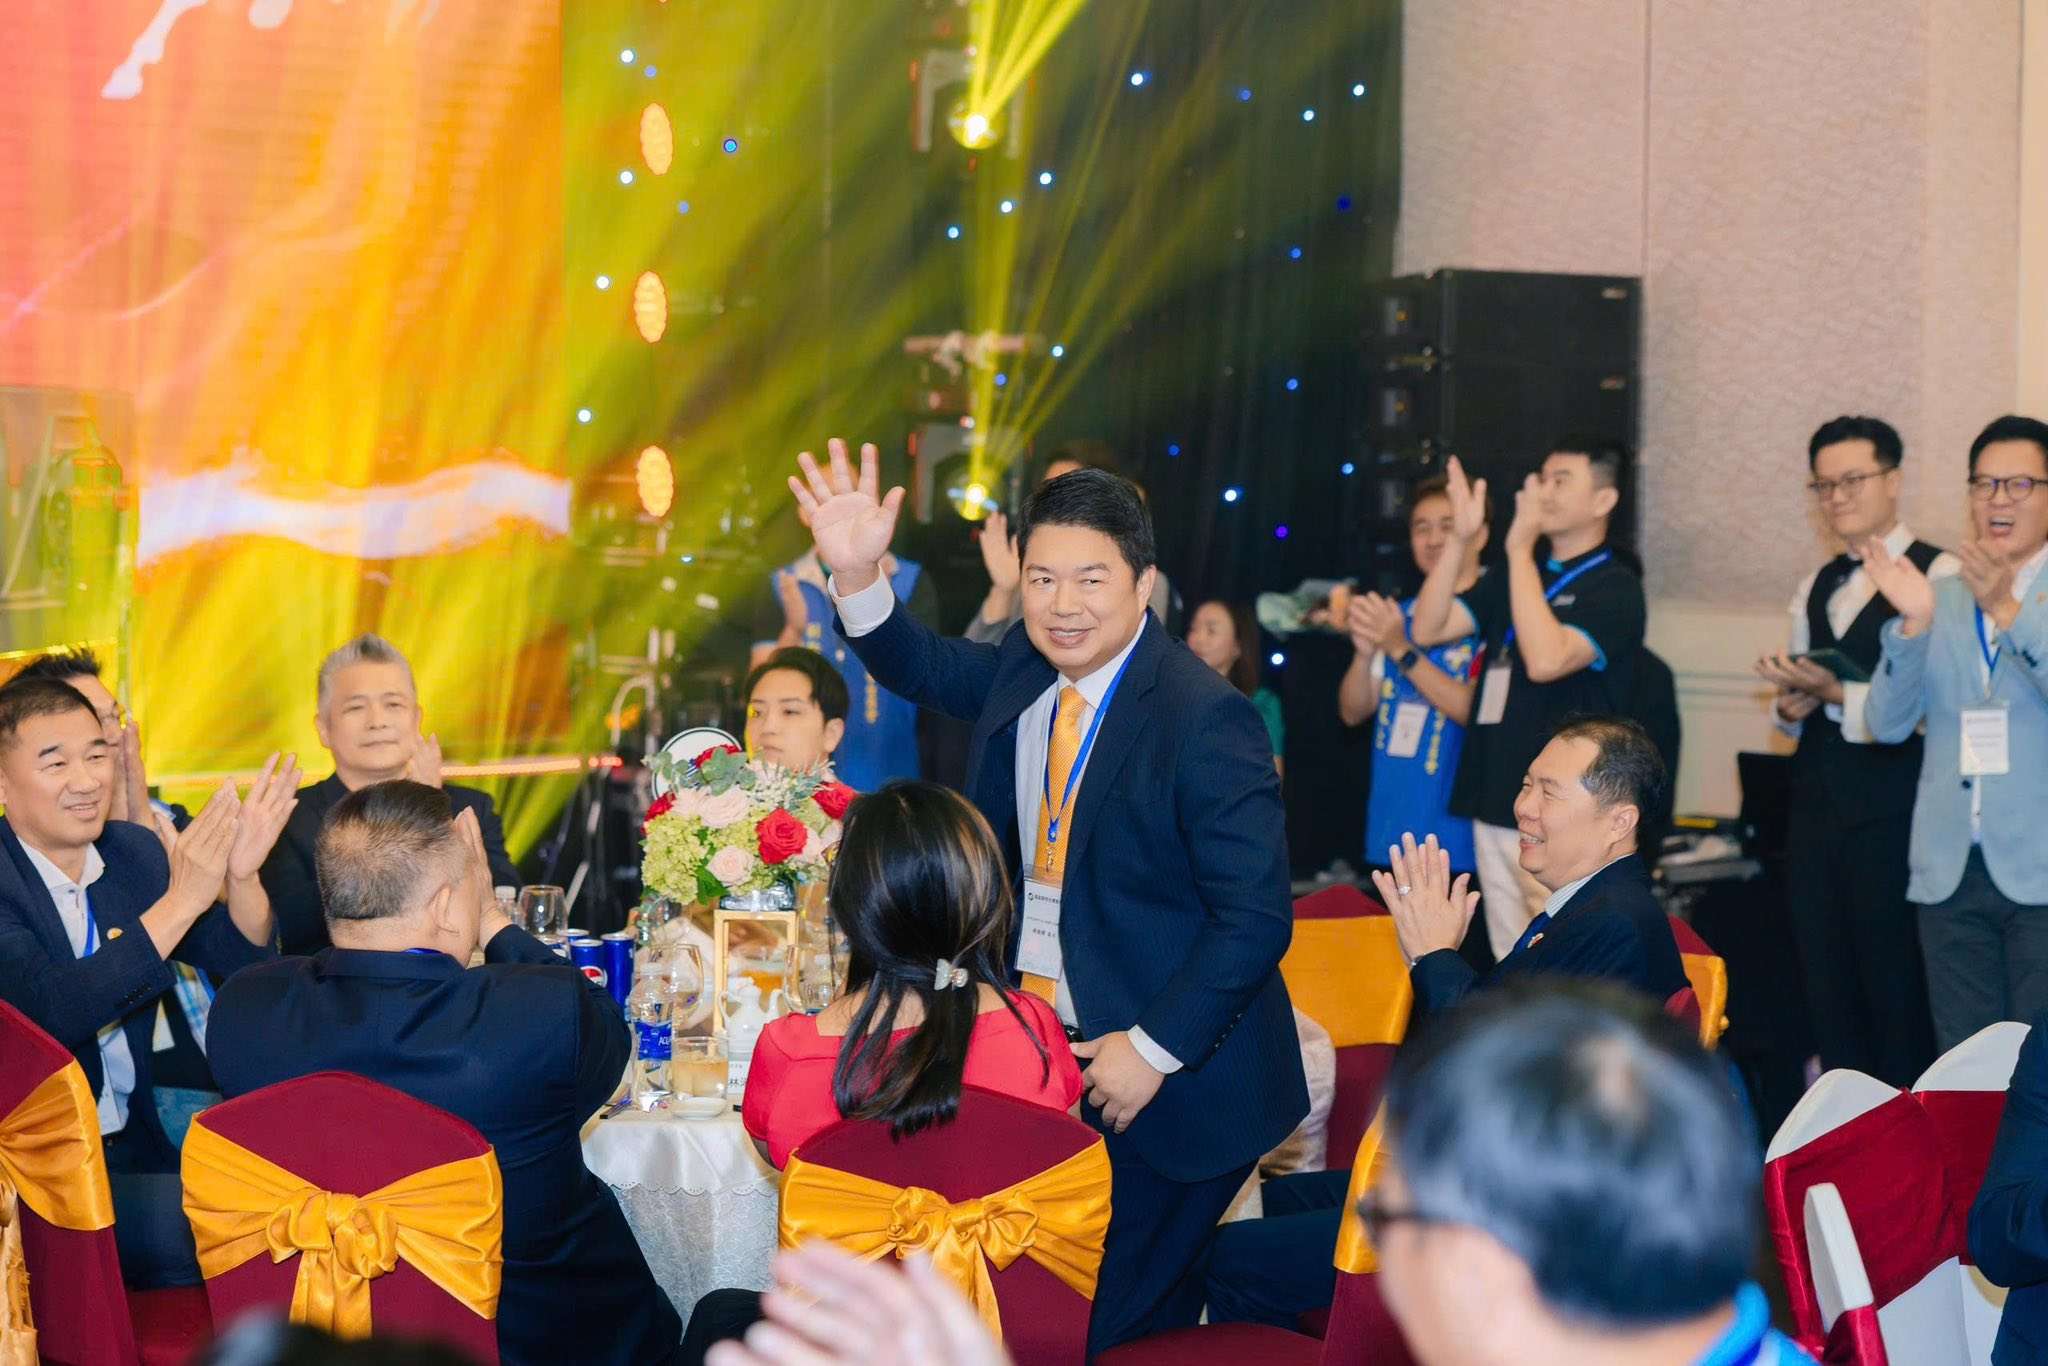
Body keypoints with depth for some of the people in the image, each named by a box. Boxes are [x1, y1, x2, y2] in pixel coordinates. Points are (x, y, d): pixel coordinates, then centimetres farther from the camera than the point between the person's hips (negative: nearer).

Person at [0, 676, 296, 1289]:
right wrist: (182, 898, -29)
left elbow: (244, 972, 5)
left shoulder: (135, 851, 4)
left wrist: (241, 875, -15)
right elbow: (52, 1013, -28)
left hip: (134, 1144, 6)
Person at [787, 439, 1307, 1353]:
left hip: (1162, 1081, -7)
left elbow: (1256, 919, -22)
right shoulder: (1025, 672, 1)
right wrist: (856, 572, 1)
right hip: (1033, 1051, 7)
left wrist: (1152, 1050, -21)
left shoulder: (1205, 720, -21)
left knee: (1116, 1326, 2)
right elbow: (920, 668, 20)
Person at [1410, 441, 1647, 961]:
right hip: (1495, 806, 7)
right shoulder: (1516, 577, 15)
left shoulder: (1614, 587, -8)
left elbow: (1546, 660, -23)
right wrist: (1460, 539, -3)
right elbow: (1429, 628, 8)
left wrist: (1520, 551, -20)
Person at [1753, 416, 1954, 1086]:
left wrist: (1836, 694, -21)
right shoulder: (1816, 587, 16)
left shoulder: (1937, 575, -8)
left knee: (1895, 992, -1)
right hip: (1816, 811, 7)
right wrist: (1792, 704, -2)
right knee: (1827, 988, 12)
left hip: (1891, 821, -7)